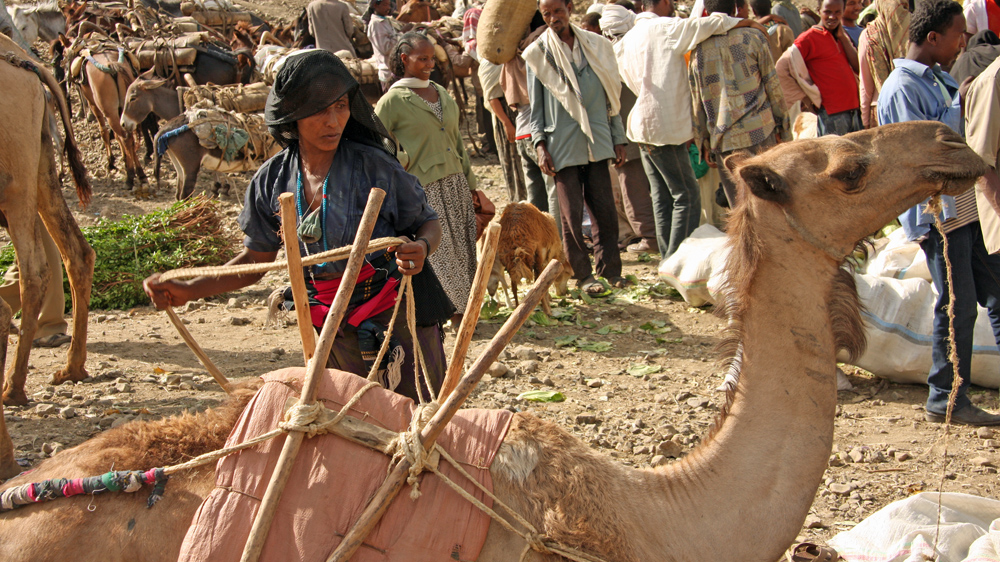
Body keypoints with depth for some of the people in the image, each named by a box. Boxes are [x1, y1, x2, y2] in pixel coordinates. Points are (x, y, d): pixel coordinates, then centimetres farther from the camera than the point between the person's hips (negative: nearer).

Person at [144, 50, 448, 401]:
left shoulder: (374, 165, -13)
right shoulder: (272, 181, -2)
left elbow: (428, 223, -1)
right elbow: (256, 259, 10)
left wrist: (422, 248, -24)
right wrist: (188, 291, 0)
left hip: (400, 319, -3)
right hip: (333, 331, 3)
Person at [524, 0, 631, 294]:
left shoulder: (596, 46, 9)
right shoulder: (538, 53, 3)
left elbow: (610, 94, 13)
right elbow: (535, 105, 5)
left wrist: (618, 138, 9)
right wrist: (540, 145, -5)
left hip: (596, 142, 2)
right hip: (563, 145, -2)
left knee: (604, 209, 3)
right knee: (571, 214, 0)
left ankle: (610, 269, 13)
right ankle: (582, 275, 9)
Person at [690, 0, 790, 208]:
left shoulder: (698, 49, 6)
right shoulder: (753, 38, -2)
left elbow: (696, 101, 9)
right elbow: (773, 85, 1)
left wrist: (702, 140, 17)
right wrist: (783, 125, 10)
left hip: (723, 139, 2)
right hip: (758, 132, -2)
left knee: (738, 205, 5)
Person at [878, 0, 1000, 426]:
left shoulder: (942, 79, 15)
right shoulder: (900, 89, -14)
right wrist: (960, 106, -16)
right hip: (936, 214, -9)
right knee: (957, 307, -4)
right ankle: (945, 401, 9)